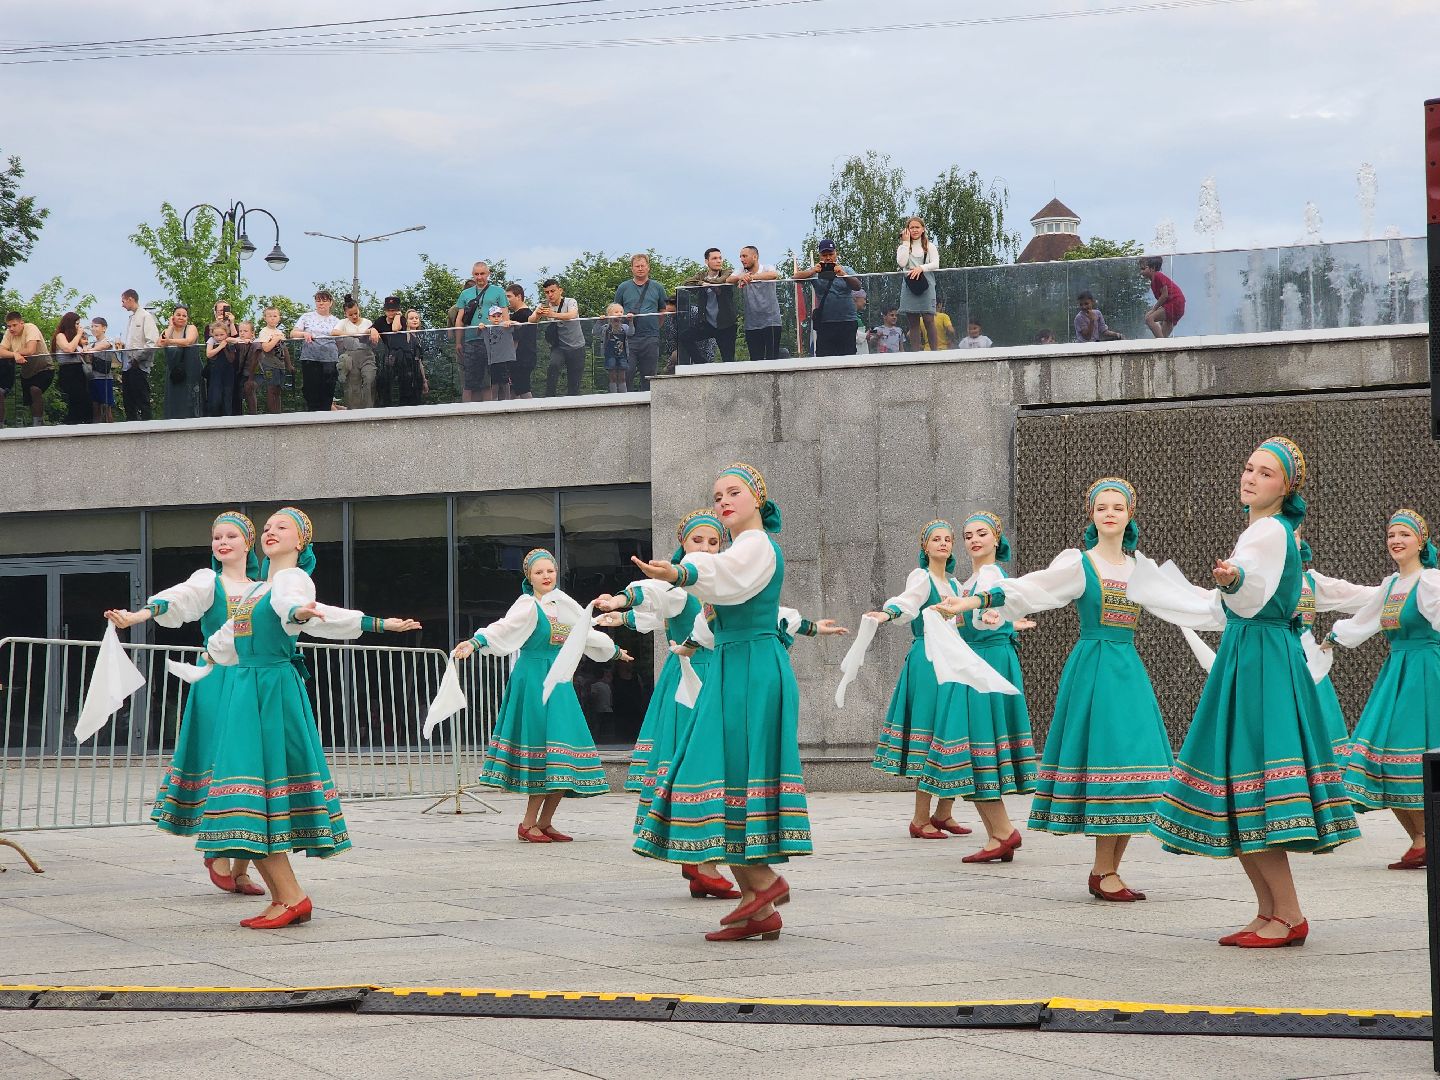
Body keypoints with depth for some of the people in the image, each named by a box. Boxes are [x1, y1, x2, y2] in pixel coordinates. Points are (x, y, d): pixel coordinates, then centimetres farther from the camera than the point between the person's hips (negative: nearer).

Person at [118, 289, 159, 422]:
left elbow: (153, 342, -15)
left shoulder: (145, 316, -6)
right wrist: (121, 344, 8)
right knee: (129, 403, 8)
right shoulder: (130, 318, 19)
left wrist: (137, 357, -17)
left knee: (143, 402, -8)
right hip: (127, 365, 8)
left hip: (139, 365, -8)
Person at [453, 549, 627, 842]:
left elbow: (587, 633, 31)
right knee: (546, 750, -11)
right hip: (533, 682, -7)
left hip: (560, 682, 7)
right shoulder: (528, 606, -8)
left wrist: (614, 650, 44)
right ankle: (528, 824, -3)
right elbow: (502, 628, -24)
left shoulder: (564, 605, 14)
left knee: (562, 760, 2)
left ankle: (544, 823, 11)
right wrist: (475, 642, -43)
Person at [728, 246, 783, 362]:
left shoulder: (767, 269, -2)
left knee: (772, 358, -6)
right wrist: (740, 277, -28)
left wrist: (751, 277, -37)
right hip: (751, 325, 4)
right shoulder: (741, 271, 11)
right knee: (755, 359, 5)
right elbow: (728, 280, -5)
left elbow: (774, 275, -25)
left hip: (771, 323, -4)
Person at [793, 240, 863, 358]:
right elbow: (797, 277, -6)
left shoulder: (846, 270, 10)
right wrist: (812, 271, -25)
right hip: (824, 324, 0)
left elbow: (857, 286, -7)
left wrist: (843, 275, -26)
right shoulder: (815, 271, 9)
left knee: (849, 355, -2)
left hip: (847, 322, 0)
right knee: (823, 357, -6)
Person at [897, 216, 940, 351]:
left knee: (929, 320, -12)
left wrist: (921, 268, -18)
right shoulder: (903, 248, 15)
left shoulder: (930, 247, 13)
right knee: (913, 323, -1)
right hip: (909, 287, 2)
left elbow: (935, 264, -1)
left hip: (926, 286, -2)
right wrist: (906, 242, 1)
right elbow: (901, 263, -4)